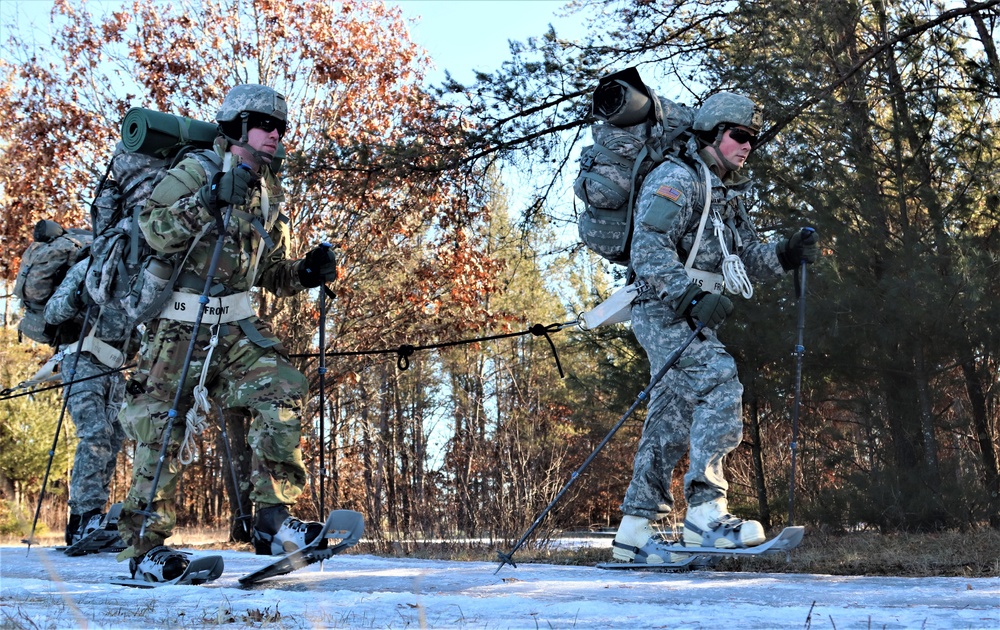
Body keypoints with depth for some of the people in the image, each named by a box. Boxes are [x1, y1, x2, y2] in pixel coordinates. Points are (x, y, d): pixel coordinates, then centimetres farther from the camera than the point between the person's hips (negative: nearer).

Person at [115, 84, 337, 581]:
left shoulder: (269, 193, 16)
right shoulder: (195, 173, -5)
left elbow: (268, 271, 22)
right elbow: (154, 229, -20)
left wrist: (305, 273, 3)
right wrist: (209, 201, -31)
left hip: (236, 325, 6)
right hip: (178, 323, -5)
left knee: (282, 391, -15)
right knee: (162, 426, -3)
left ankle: (272, 520, -12)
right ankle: (144, 545, 9)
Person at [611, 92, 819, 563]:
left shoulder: (729, 197, 22)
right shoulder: (676, 179, -8)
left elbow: (750, 258, 18)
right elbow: (648, 250, -20)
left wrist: (788, 255, -2)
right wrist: (692, 295, -31)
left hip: (691, 319, 10)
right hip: (664, 313, -10)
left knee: (670, 422, 8)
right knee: (721, 384, -24)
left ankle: (635, 529, 13)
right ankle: (705, 512, -25)